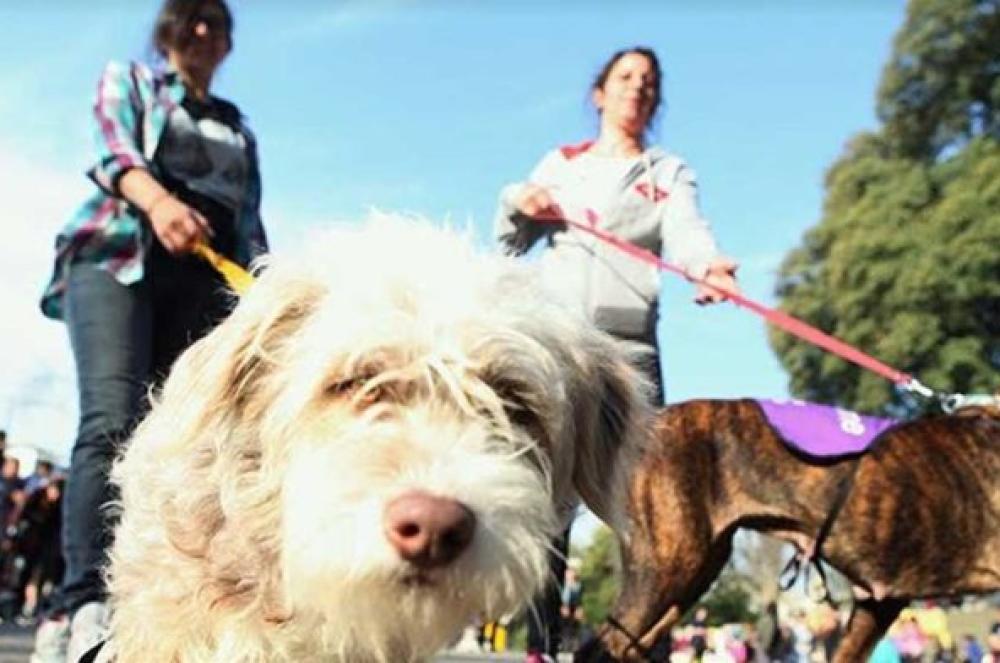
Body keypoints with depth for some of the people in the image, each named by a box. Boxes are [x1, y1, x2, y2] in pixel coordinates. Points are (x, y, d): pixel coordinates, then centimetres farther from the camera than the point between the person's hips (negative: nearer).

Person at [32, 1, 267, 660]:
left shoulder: (239, 127, 31)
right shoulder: (127, 78, 21)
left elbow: (251, 223, 24)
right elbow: (114, 148, 0)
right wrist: (158, 199, -23)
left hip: (207, 275, 4)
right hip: (120, 254, -4)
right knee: (113, 423, -23)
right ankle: (85, 603, -32)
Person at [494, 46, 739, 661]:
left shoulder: (670, 172, 14)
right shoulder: (561, 162, 18)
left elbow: (687, 230, -8)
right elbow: (512, 241, 16)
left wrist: (708, 264, -32)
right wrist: (519, 203, -7)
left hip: (630, 342, -1)